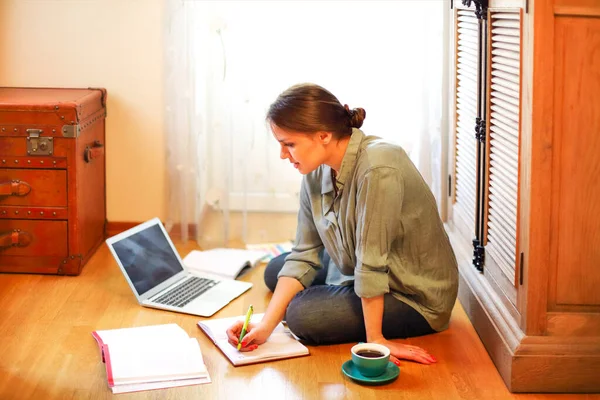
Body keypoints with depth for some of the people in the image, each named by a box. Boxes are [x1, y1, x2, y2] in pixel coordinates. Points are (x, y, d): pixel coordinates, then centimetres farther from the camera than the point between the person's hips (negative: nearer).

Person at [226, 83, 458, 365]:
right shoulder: (317, 172, -7)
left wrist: (375, 340, -24)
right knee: (275, 270, 14)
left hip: (416, 297, -8)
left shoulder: (377, 169, -33)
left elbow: (371, 263, -30)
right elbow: (303, 257, -5)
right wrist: (266, 326, -13)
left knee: (302, 315, -22)